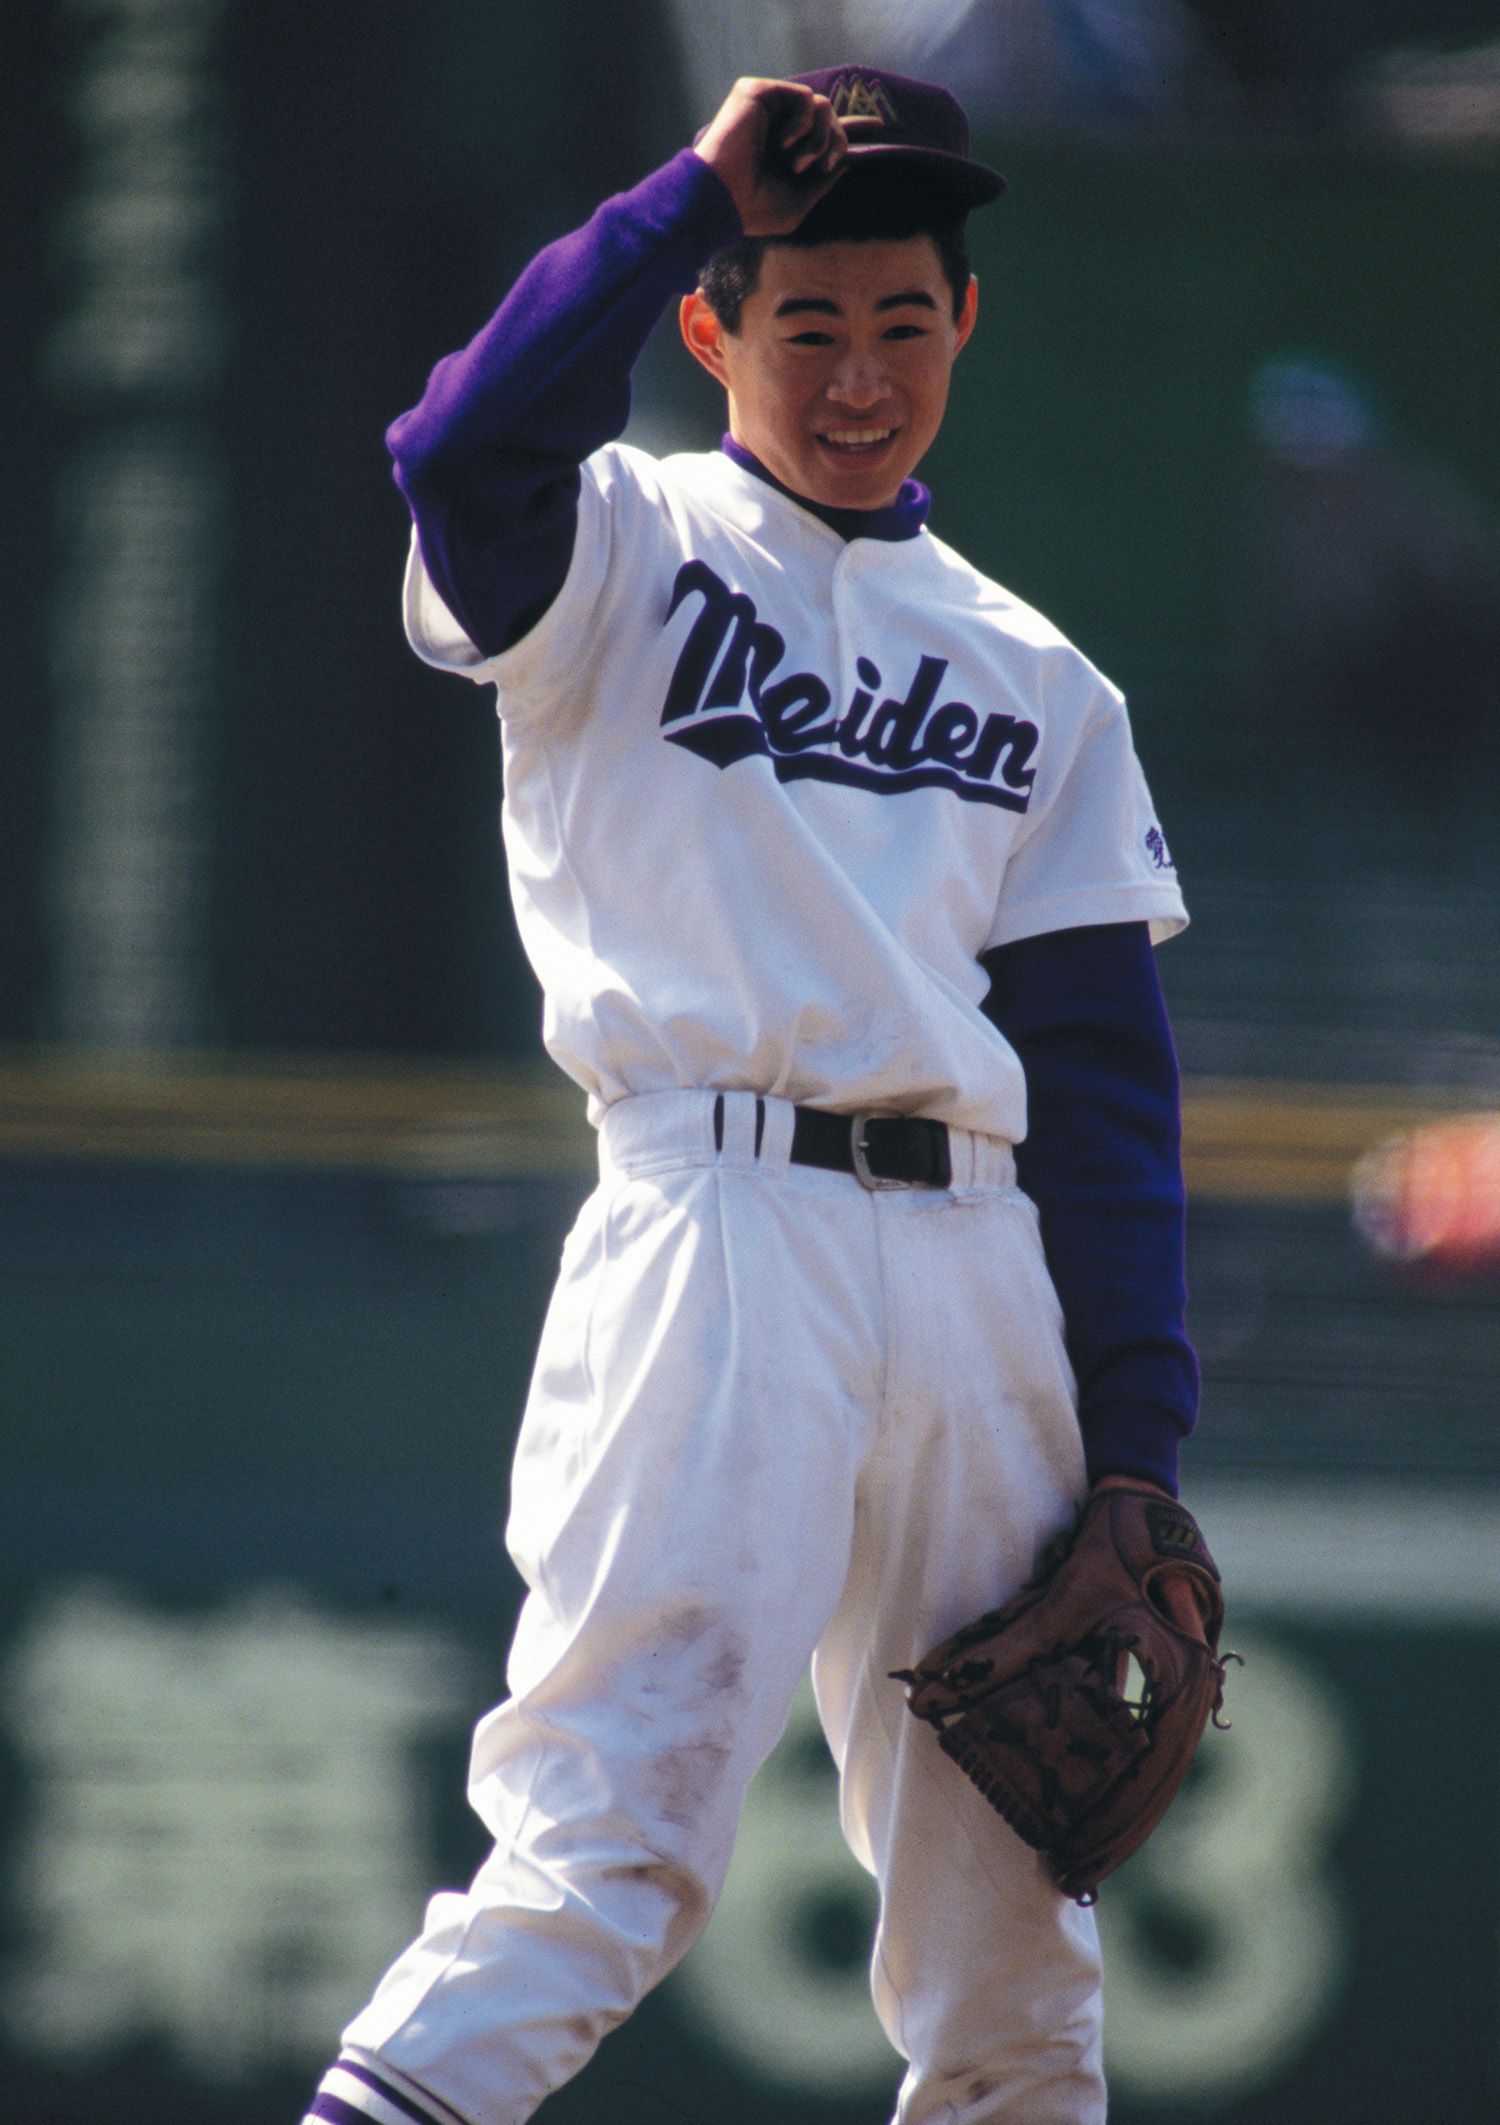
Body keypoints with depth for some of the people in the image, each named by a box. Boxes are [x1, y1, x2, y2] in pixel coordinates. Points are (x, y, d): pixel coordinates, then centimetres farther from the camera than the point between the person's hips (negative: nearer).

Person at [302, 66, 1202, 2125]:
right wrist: (701, 190, -10)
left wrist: (1137, 1447, 6)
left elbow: (1107, 1072, 15)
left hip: (986, 1259, 5)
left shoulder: (1037, 681, 20)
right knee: (608, 1857, -19)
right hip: (722, 1228, -5)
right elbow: (471, 449, -17)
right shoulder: (626, 553, 8)